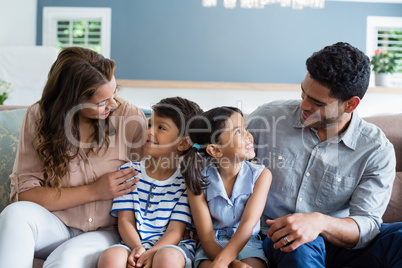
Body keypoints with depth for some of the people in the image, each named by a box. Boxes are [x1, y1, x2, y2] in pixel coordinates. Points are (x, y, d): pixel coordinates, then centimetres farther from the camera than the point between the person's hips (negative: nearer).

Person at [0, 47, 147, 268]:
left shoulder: (129, 116, -8)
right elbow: (22, 195, -9)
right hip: (56, 227, 2)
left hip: (107, 232, -2)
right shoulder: (38, 118, -5)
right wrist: (94, 191, -17)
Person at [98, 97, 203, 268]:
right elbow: (125, 219, 2)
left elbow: (175, 230, -4)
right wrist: (136, 247, -18)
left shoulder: (186, 180, 1)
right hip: (134, 244, 2)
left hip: (170, 246, -1)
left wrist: (152, 253, -22)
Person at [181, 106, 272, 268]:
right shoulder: (200, 180, -8)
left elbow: (248, 224, -19)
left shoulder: (261, 175, -7)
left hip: (248, 244, 0)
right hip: (213, 248, 0)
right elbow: (207, 239, -11)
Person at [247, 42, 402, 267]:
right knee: (303, 247, -39)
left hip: (339, 244, 2)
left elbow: (366, 225, -13)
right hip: (279, 239, -1)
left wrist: (320, 223, -34)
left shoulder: (377, 150, -6)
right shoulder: (267, 117, -4)